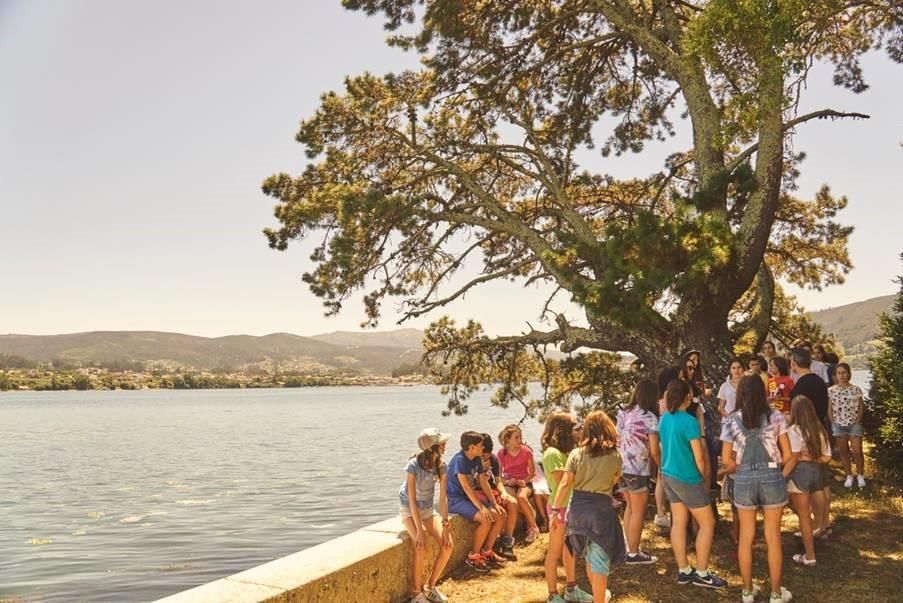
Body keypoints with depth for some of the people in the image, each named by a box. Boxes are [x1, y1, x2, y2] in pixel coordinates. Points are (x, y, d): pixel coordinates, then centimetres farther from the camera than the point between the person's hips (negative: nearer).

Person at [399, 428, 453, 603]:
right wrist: (419, 531, -31)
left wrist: (445, 525, -19)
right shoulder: (413, 465, -28)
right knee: (421, 547, -27)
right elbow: (412, 500, -28)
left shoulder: (442, 466, -14)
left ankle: (430, 587, 8)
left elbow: (443, 497, -13)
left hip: (428, 509, 5)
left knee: (447, 545, -11)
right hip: (409, 510, -5)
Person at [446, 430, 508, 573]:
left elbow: (484, 482, 9)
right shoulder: (459, 460, -21)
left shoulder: (477, 459, 5)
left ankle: (486, 551, 8)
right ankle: (472, 557, -11)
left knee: (501, 514, -3)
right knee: (486, 519, -27)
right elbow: (466, 487, -26)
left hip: (469, 497, 9)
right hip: (455, 499, -9)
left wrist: (494, 503, 1)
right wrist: (481, 508, -28)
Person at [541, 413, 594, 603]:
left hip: (570, 506, 9)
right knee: (555, 552, 1)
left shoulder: (563, 452, 10)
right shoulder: (552, 453, -19)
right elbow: (563, 482, -21)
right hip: (560, 508, -9)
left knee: (570, 549, 18)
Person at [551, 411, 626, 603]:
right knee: (599, 560, 5)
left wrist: (555, 509, -1)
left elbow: (565, 484, -6)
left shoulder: (576, 453, -3)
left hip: (578, 508, 3)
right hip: (601, 509, -3)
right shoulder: (615, 456, -3)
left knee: (589, 556, 24)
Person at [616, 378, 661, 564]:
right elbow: (654, 451, -13)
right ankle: (633, 554, 13)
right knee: (638, 512, 6)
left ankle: (629, 548, 26)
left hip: (622, 467, 7)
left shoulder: (623, 413, 6)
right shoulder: (649, 418, -14)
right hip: (638, 471, -7)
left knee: (630, 507, 19)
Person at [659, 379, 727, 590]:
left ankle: (683, 571, 19)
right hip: (687, 479, -7)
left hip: (668, 476, 7)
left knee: (678, 523, 12)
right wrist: (703, 478, 0)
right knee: (707, 523, 5)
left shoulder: (664, 419, 3)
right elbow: (699, 457, -14)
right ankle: (702, 574, 9)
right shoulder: (690, 421, -19)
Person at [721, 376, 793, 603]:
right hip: (771, 476, 0)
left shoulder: (732, 420, 0)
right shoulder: (775, 416, -1)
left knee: (746, 537, 12)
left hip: (744, 479, 1)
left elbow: (727, 460, 0)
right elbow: (787, 454, 1)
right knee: (773, 536, 11)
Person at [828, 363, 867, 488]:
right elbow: (829, 410, 3)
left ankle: (860, 475, 12)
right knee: (843, 452, 7)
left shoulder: (856, 389, 0)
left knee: (857, 451, -6)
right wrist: (833, 424, -3)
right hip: (839, 425, 1)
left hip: (854, 424, -1)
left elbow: (861, 407, 3)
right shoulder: (831, 390, -1)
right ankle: (849, 476, 18)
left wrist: (857, 421, -6)